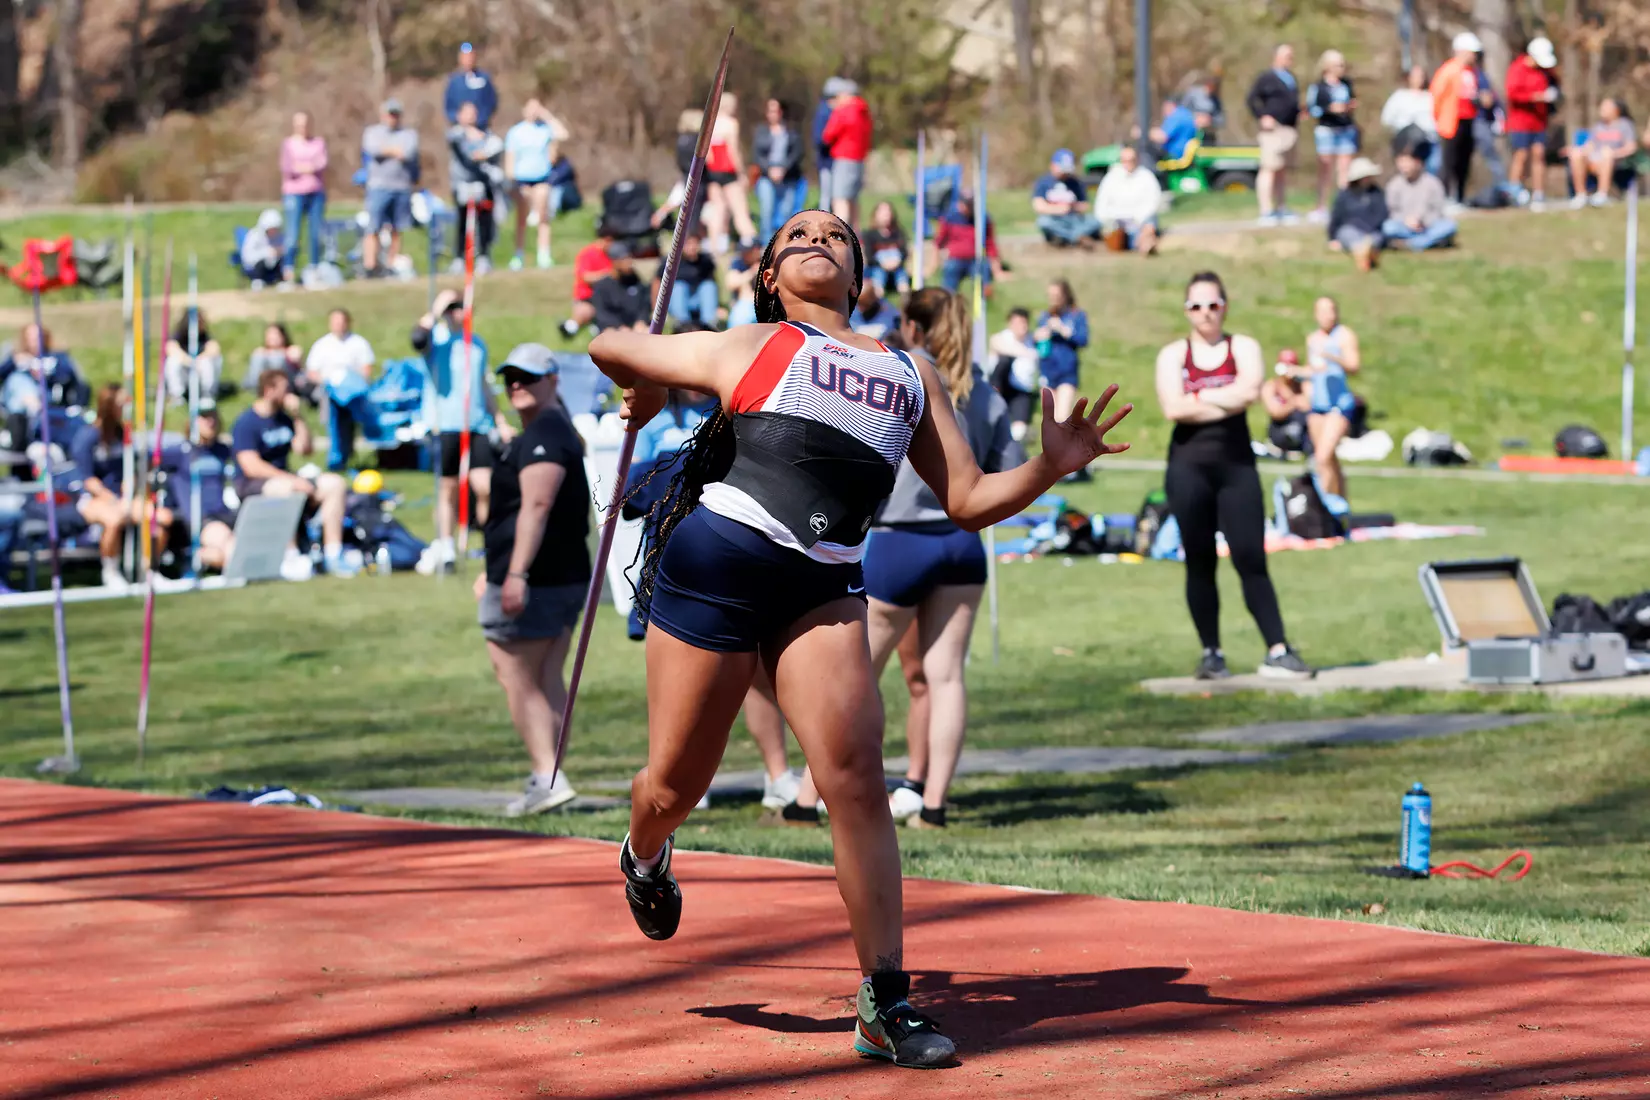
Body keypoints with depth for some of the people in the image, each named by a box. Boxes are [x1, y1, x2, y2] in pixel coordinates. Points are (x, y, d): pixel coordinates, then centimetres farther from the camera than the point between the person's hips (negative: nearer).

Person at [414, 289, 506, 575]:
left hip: (478, 425, 4)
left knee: (485, 488, -7)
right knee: (448, 489, 2)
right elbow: (418, 339, -26)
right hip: (446, 423, -4)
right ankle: (445, 549, 13)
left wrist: (499, 422, 26)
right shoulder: (438, 336, -1)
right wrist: (436, 310, -18)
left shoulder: (477, 343, 18)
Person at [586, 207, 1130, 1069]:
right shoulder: (746, 350, 11)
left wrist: (1050, 467, 1)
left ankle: (885, 1003, -11)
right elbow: (610, 348, 21)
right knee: (674, 785, 5)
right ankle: (645, 860, 43)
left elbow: (967, 501, 16)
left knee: (856, 775, -14)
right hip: (716, 561, -2)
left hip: (823, 588, 2)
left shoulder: (911, 375, 20)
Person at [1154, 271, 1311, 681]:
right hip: (1189, 466, 0)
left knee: (1251, 558, -6)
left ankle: (1277, 651, -9)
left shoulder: (1244, 348, 6)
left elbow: (1248, 391, -14)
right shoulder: (1173, 355, 6)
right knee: (1200, 564, 3)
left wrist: (1199, 398, -8)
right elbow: (1173, 408, -11)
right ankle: (1211, 654, 10)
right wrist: (1225, 401, -8)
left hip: (1236, 464, 0)